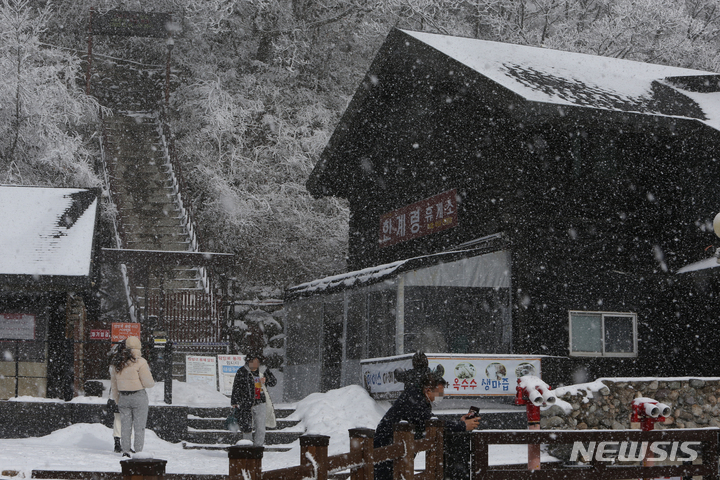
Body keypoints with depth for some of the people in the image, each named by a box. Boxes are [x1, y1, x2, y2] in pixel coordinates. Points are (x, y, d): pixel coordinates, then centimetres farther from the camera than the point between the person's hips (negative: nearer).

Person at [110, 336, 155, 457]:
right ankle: (138, 451, 2)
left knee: (125, 426, 12)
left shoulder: (116, 362, 6)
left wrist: (116, 399, 20)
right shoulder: (140, 361, -13)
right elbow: (148, 382, -11)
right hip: (139, 396, -5)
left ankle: (125, 451, 14)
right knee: (139, 426, 2)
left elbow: (113, 383, 12)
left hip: (123, 397, 5)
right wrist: (152, 383, 11)